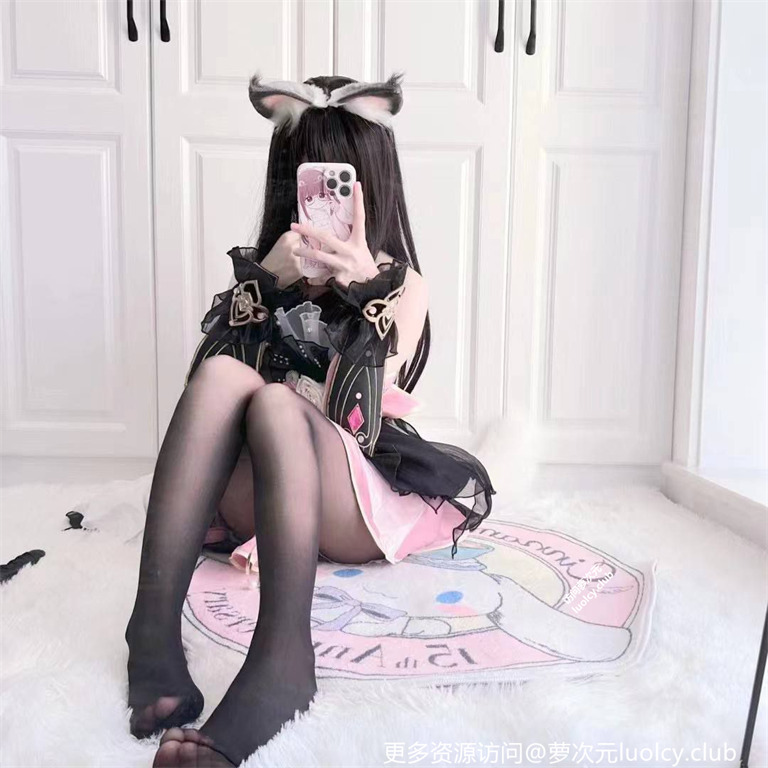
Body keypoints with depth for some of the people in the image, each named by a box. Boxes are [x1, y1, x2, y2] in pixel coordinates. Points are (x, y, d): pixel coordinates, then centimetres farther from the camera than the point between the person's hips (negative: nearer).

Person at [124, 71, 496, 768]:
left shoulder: (403, 283, 6)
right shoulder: (266, 271, 13)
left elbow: (361, 416, -10)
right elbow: (213, 383, -1)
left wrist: (365, 291, -24)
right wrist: (265, 284, -13)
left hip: (362, 506, -2)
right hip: (259, 497, 2)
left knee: (274, 401, -31)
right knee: (226, 375, -27)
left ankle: (281, 655, -48)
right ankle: (155, 625, -37)